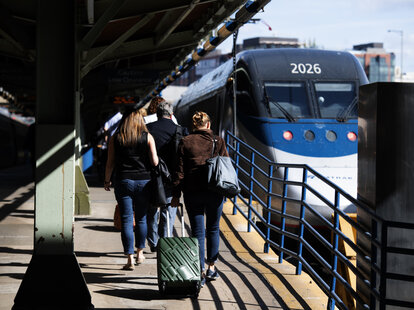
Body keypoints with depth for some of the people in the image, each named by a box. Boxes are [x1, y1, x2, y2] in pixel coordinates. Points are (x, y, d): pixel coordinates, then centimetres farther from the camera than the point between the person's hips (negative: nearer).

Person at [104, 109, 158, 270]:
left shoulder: (115, 138, 2)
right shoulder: (147, 137, -1)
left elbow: (110, 163, 2)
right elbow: (155, 162, -4)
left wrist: (107, 181, 14)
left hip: (123, 181, 0)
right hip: (143, 181, 0)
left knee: (126, 221, 0)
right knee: (141, 219, 16)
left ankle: (130, 259, -3)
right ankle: (140, 253, 24)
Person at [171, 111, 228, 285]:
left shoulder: (185, 142, 1)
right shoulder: (218, 142, 3)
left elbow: (180, 171, -2)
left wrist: (176, 194, 1)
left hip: (192, 193, -1)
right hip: (215, 192, 1)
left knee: (198, 232, 3)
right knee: (213, 229, 16)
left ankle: (200, 271, -2)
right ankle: (211, 267, 22)